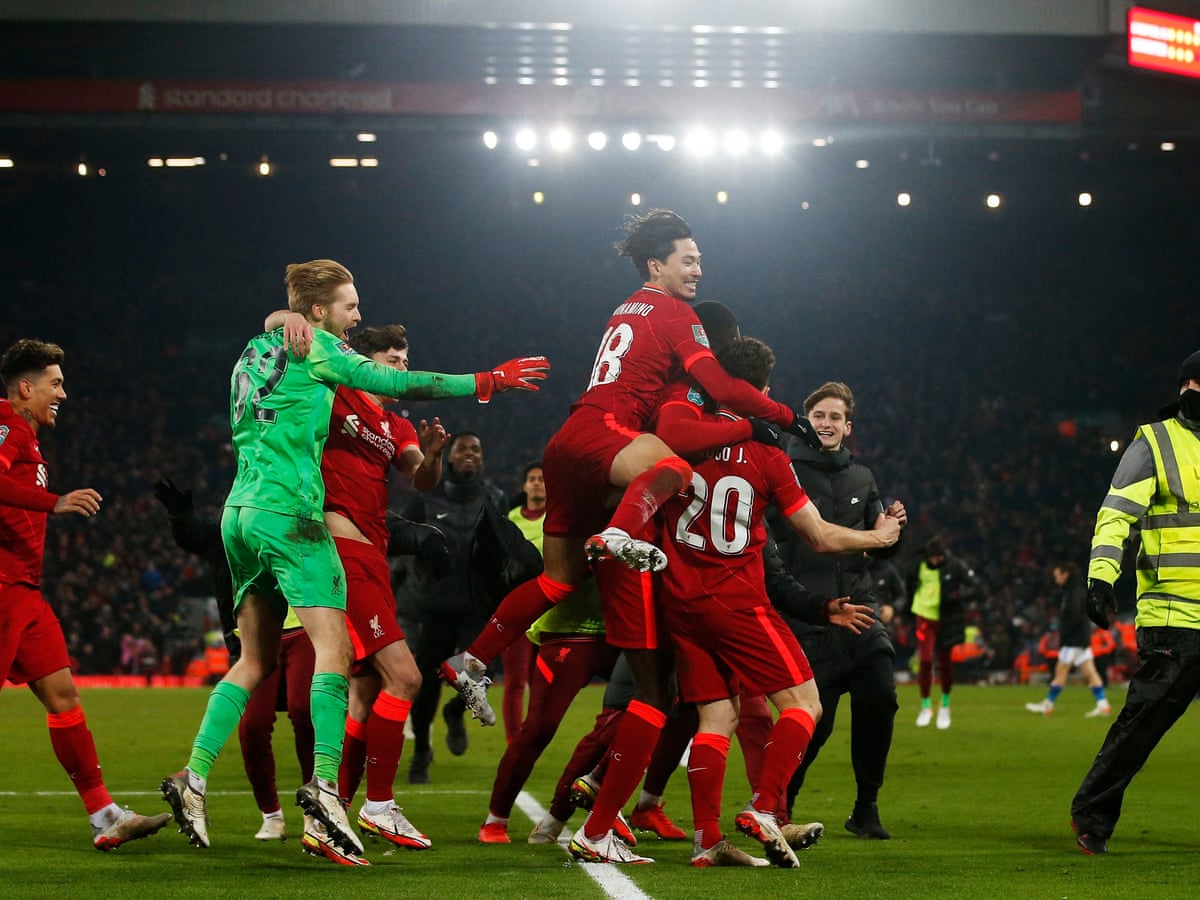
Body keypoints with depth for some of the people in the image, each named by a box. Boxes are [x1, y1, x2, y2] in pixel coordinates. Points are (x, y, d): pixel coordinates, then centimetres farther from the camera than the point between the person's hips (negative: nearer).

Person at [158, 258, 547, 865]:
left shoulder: (259, 351, 20)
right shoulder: (313, 346, -3)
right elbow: (396, 383, -10)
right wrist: (490, 382, -7)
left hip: (241, 515, 8)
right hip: (289, 513, -8)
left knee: (255, 660, 13)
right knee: (333, 649, -14)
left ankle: (193, 778, 6)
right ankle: (324, 785, -28)